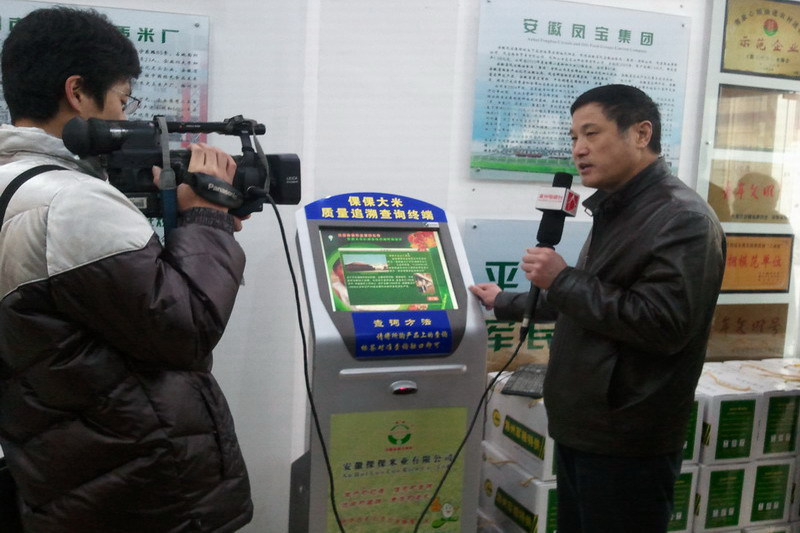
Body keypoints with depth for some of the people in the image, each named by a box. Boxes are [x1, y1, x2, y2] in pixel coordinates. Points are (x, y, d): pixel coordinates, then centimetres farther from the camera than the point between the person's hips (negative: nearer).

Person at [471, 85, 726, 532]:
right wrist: (507, 304, 29)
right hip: (582, 429, 9)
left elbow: (662, 325, -26)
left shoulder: (684, 219, -17)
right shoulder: (617, 211, 13)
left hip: (627, 444, -9)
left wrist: (562, 280, -20)